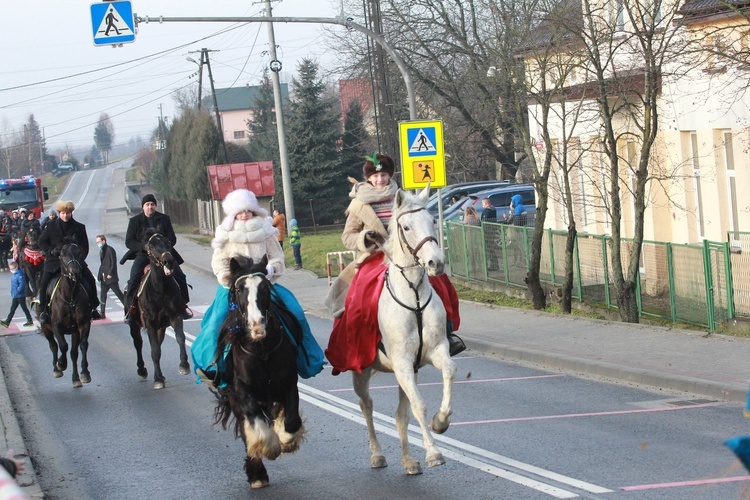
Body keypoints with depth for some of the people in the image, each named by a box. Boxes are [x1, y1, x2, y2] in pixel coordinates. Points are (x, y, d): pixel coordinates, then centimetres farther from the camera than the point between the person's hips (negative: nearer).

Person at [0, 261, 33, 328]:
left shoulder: (19, 275, -20)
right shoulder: (14, 275, 9)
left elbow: (22, 284, -27)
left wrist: (17, 291, -24)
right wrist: (12, 292, 13)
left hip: (20, 296, -9)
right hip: (15, 296, 9)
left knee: (24, 308, 2)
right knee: (12, 309, 10)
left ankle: (30, 321, 13)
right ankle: (7, 322, 11)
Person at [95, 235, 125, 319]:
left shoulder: (110, 250, -12)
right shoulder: (101, 251, 13)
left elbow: (113, 263, -15)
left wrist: (110, 274, -18)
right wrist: (100, 275, 9)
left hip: (111, 277, -8)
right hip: (104, 278, 8)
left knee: (118, 293, -1)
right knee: (103, 294, 4)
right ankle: (102, 313, 6)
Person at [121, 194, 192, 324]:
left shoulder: (164, 219, 8)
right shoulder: (134, 221, 5)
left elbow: (172, 238, 5)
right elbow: (129, 242, 1)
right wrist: (144, 246, -17)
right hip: (143, 255, -1)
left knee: (180, 276, -13)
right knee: (134, 279, -23)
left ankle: (183, 305, 2)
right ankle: (131, 309, -13)